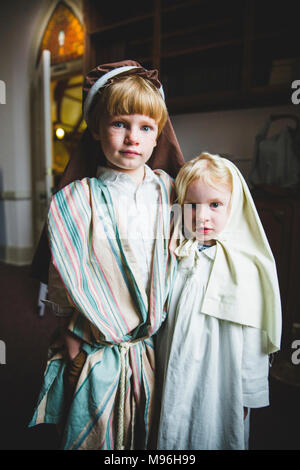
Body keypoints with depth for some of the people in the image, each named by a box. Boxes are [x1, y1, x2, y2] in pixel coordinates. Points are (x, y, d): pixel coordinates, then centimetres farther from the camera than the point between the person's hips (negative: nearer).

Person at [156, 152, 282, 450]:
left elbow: (253, 340, -10)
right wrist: (158, 380, 10)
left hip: (220, 390, -3)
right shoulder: (174, 259, -4)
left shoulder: (245, 268, -16)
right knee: (174, 436, 19)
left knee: (215, 437, 14)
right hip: (173, 385, 4)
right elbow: (160, 323, 5)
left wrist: (248, 396, -4)